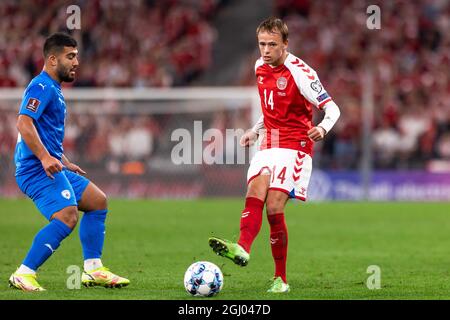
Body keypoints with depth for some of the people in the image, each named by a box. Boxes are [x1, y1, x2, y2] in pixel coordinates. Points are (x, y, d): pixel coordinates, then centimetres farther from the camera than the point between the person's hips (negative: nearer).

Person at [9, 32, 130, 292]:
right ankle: (24, 275, -24)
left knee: (98, 201, 15)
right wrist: (45, 158, -32)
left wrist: (65, 163, 30)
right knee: (67, 217, -25)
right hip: (38, 170, -11)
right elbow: (24, 123, -25)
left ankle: (93, 270, 14)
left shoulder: (53, 89, 22)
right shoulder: (41, 87, -11)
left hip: (52, 168, 11)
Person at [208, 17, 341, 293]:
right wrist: (255, 130, 17)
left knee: (274, 207, -17)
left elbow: (332, 108, -14)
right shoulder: (261, 68, 11)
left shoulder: (299, 72, -11)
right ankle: (242, 248, -46)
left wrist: (322, 128, -34)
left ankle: (281, 279, -8)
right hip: (268, 145, 6)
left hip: (295, 145, -6)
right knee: (255, 191, -22)